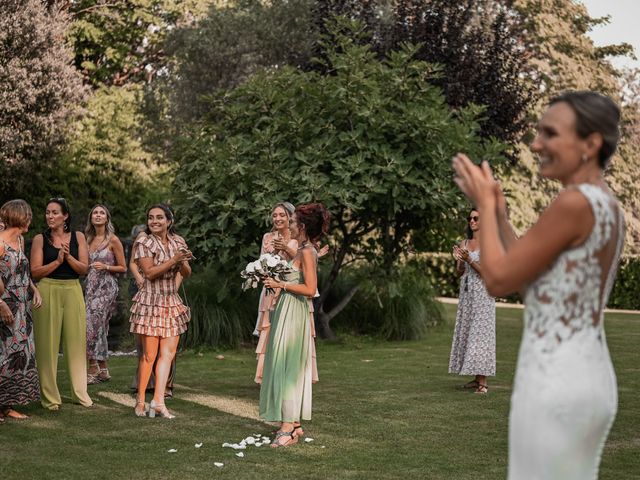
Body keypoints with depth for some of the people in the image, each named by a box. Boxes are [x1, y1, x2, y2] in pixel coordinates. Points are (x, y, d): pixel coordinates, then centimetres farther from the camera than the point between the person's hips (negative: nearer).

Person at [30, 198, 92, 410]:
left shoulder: (78, 237, 7)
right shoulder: (40, 239, 2)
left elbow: (84, 268, 1)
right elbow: (35, 272, -4)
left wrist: (68, 256, -15)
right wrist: (58, 260, -15)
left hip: (73, 291, 2)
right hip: (48, 292, -2)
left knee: (76, 341, 4)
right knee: (48, 343, 0)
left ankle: (80, 392, 13)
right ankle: (50, 396, 8)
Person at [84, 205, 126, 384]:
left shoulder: (113, 240, -5)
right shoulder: (88, 239, 12)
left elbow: (123, 268, -2)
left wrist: (105, 267, -16)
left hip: (106, 286, -6)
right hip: (91, 285, 6)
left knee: (93, 325, -13)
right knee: (99, 328, 8)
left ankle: (93, 369, -6)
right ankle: (103, 370, 15)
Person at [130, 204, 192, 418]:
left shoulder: (177, 241, 9)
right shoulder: (143, 242, -5)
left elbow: (187, 274, 9)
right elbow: (149, 272, -15)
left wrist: (182, 262, -12)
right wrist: (173, 260, -20)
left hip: (172, 301, 5)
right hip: (150, 302, -5)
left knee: (168, 352, -1)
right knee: (149, 354, -3)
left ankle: (158, 401, 1)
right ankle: (140, 400, 8)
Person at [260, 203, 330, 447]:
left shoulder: (307, 252, -15)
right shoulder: (302, 251, 14)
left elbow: (310, 289, -21)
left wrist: (281, 284, -17)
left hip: (294, 314, -10)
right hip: (287, 312, 10)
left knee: (287, 366, -9)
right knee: (291, 367, 12)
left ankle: (288, 428, -7)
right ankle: (294, 423, 19)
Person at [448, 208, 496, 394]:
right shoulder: (465, 243, 11)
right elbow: (460, 272, 11)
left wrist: (469, 259, -22)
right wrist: (459, 259, -8)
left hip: (482, 293, -7)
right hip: (466, 292, 7)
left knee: (480, 333, -10)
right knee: (468, 332, 6)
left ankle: (483, 382, -10)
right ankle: (476, 378, 12)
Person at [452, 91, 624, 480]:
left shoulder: (575, 202, -17)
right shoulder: (607, 205, 12)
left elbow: (498, 280, -13)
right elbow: (529, 276, 17)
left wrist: (485, 204, -1)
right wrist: (497, 211, 16)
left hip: (556, 382, -10)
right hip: (591, 378, 10)